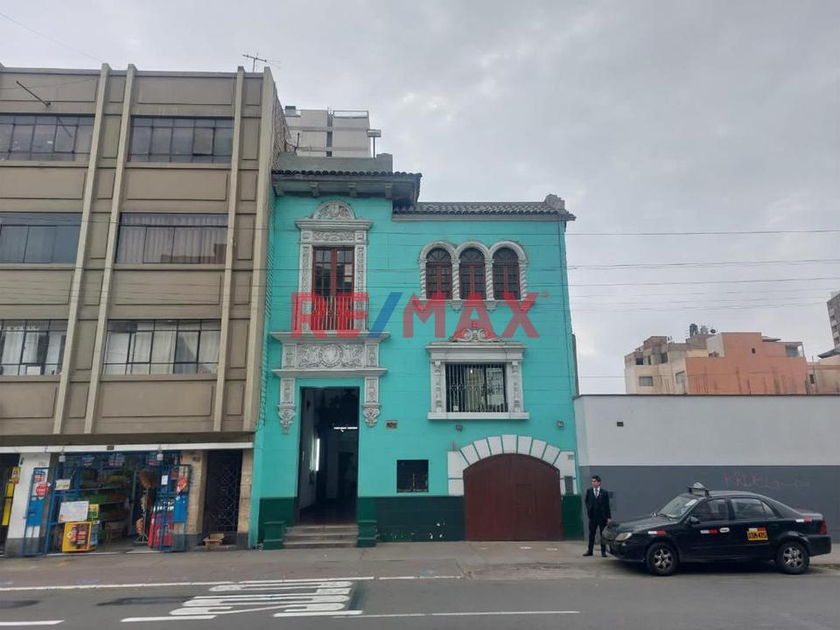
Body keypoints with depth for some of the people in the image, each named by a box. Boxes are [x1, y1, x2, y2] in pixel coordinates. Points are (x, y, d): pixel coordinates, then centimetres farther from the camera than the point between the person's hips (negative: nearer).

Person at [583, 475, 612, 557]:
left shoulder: (604, 493, -1)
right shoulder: (589, 491, 4)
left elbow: (607, 505, -1)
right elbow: (586, 501, 18)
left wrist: (609, 517, -4)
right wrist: (589, 508, 3)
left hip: (602, 516, -1)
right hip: (592, 516, 2)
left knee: (603, 534, 4)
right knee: (591, 534, 7)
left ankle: (603, 551, 13)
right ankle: (590, 551, 15)